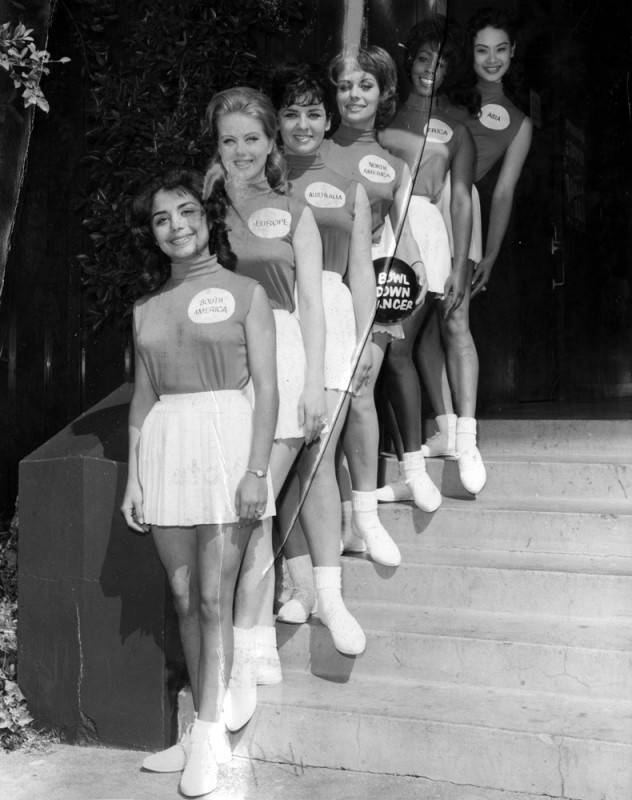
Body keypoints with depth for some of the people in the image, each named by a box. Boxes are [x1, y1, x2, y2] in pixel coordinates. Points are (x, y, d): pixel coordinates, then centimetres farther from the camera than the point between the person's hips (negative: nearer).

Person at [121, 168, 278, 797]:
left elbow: (266, 389, -3)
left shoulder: (244, 293, 2)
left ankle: (207, 736, 5)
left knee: (214, 599, -4)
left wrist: (256, 470, -13)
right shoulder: (147, 309, 14)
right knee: (185, 600, 7)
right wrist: (133, 479, 9)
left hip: (226, 439, -4)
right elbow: (142, 398, 15)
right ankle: (206, 734, 16)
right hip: (164, 447, 4)